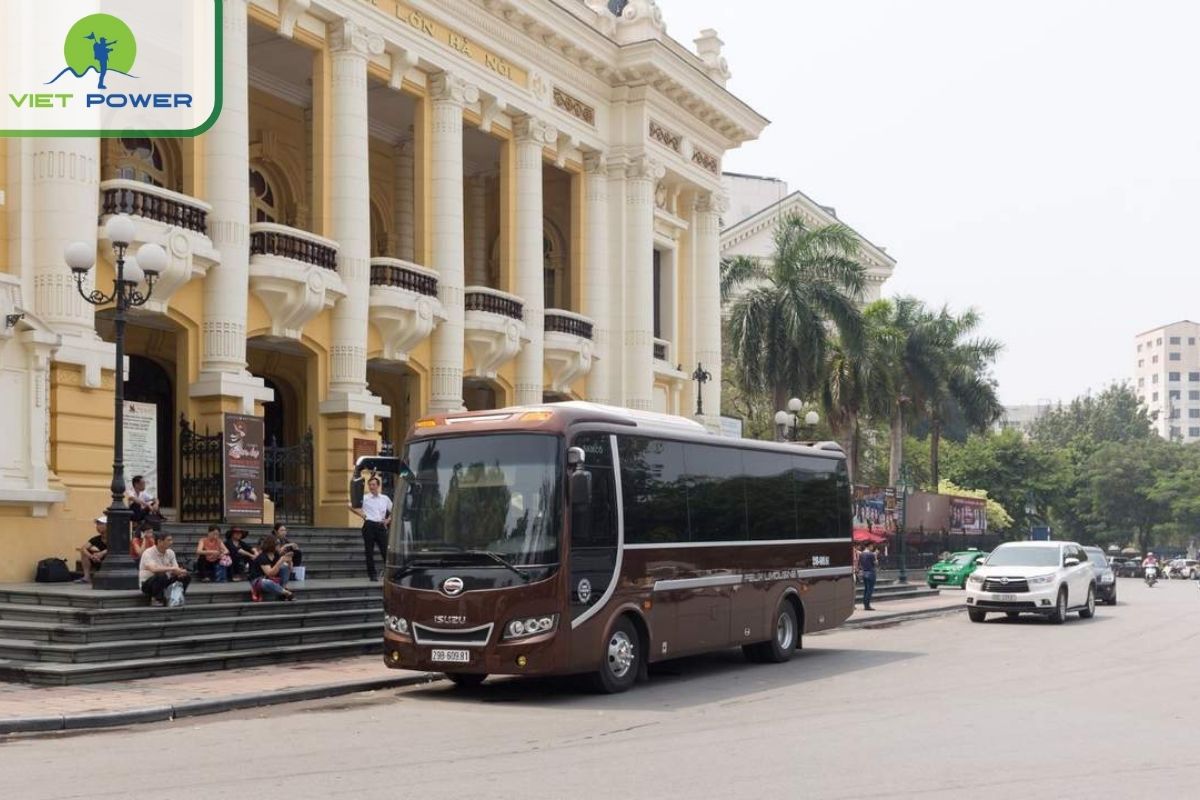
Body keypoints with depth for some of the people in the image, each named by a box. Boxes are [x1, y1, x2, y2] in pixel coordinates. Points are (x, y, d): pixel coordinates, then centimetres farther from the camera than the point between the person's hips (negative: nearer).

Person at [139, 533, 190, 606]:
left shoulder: (170, 553, 1)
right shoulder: (148, 553, -20)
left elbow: (176, 569, -2)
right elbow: (154, 569, -37)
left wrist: (180, 572, -27)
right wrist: (172, 568, -40)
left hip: (165, 582, 6)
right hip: (147, 584, -6)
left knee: (186, 576, -12)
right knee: (161, 575, -38)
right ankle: (156, 599, -17)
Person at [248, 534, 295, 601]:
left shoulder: (276, 555, -2)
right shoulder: (262, 557, -22)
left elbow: (289, 569, 0)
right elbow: (270, 573, -33)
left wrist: (289, 561, -22)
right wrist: (281, 561, -37)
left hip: (272, 579, 6)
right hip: (258, 581, -6)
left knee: (285, 566, -15)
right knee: (266, 583, -43)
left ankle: (284, 588, -21)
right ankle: (286, 593, -26)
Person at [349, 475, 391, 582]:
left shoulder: (385, 499, 10)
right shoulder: (365, 498, 2)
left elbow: (393, 511, 21)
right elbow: (352, 506, 3)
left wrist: (388, 520, 5)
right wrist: (362, 515, -2)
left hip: (381, 526, 2)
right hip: (369, 525, -2)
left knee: (385, 549, -1)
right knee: (369, 551, 0)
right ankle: (372, 574, 7)